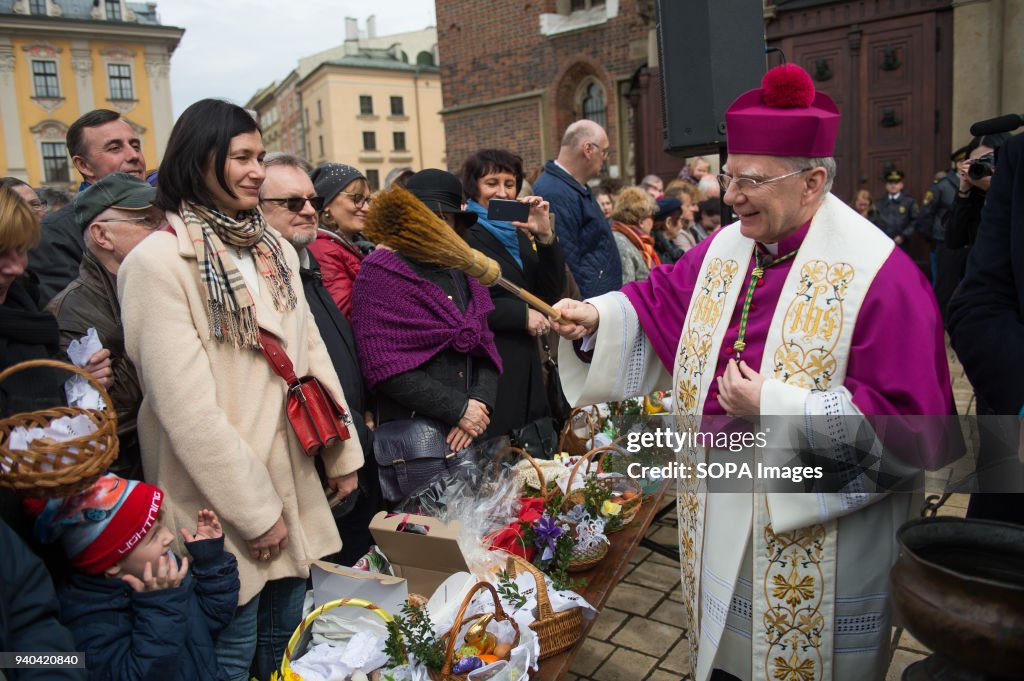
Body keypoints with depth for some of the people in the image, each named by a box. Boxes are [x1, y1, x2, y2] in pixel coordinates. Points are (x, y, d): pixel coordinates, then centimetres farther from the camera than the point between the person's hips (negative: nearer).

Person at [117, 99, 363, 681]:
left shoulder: (275, 249, 7)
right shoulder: (159, 261, -15)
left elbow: (312, 351, 10)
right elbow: (185, 405, -19)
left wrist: (344, 453, 9)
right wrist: (253, 510, -16)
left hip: (291, 476, 6)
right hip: (220, 504, -6)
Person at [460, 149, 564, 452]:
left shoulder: (520, 235, 15)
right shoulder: (463, 236, -7)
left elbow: (551, 293, 6)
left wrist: (545, 236, -6)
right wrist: (521, 314, -15)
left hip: (527, 371, 7)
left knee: (543, 462, 12)